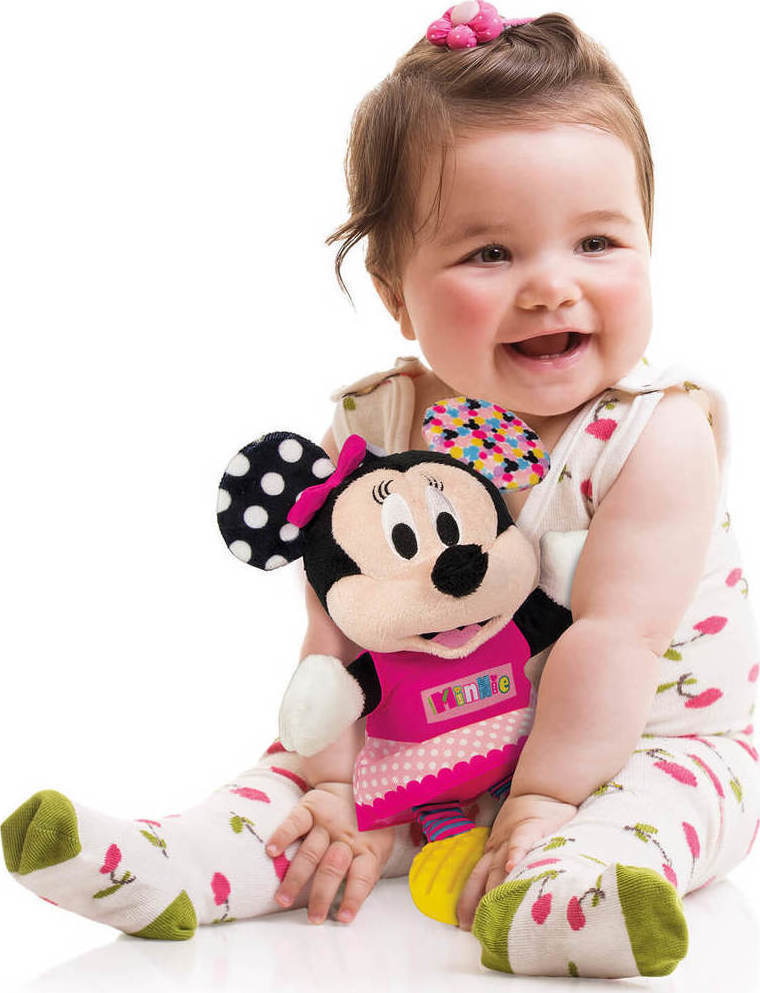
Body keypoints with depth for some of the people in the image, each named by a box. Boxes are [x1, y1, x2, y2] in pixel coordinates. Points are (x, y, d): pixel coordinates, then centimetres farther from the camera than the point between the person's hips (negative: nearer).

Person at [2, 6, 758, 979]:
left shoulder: (658, 432, -20)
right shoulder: (375, 428, -9)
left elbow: (617, 634, -25)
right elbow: (340, 630, -9)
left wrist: (542, 800, -27)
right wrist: (344, 790, -17)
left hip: (647, 741, -3)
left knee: (677, 791, -32)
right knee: (292, 780, -11)